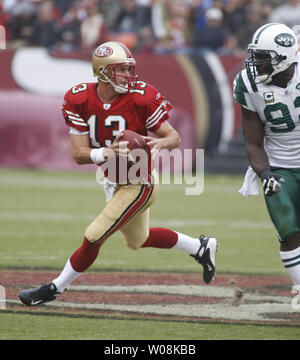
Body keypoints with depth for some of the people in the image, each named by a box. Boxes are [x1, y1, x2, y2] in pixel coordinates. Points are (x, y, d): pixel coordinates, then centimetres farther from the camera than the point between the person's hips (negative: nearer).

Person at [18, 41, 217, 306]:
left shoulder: (139, 98, -22)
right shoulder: (81, 100, -11)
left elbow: (174, 137, -13)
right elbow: (79, 154, -13)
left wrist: (161, 142, -38)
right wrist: (108, 152, -33)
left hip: (138, 183, -6)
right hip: (114, 182, 7)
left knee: (94, 237, -7)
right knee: (137, 240, 25)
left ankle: (56, 288, 13)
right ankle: (200, 247, 44)